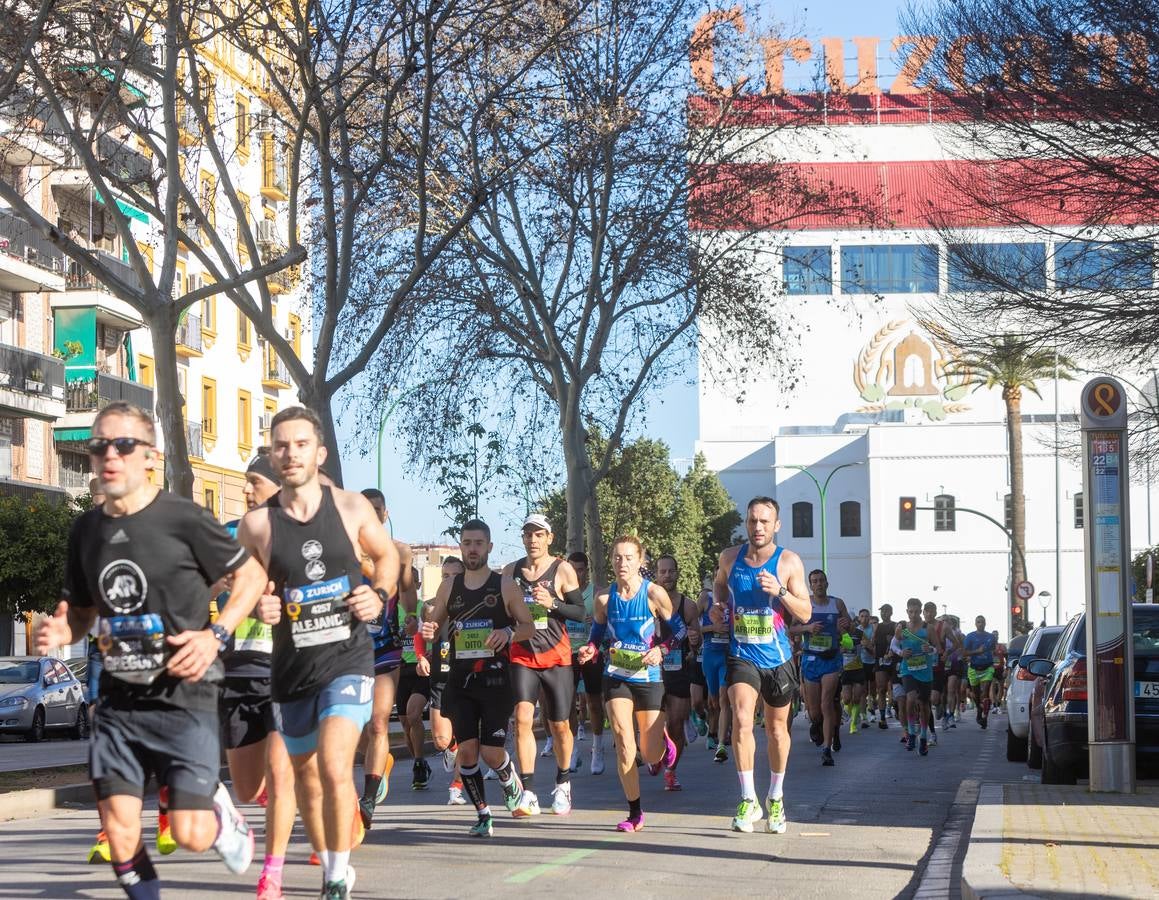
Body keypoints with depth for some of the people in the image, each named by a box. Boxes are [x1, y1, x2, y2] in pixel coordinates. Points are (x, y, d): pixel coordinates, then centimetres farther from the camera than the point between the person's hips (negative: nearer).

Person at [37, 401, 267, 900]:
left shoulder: (183, 519, -10)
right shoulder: (86, 530, 6)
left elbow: (252, 576, -1)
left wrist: (215, 635, -15)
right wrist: (59, 632, -5)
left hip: (183, 696, -4)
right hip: (119, 701, 4)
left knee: (190, 834, -8)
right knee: (120, 835, -3)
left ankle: (220, 811, 28)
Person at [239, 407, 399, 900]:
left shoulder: (352, 508, -4)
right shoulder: (257, 524, -4)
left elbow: (386, 554, 14)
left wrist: (380, 595, -4)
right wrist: (259, 608, -13)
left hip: (348, 659, -2)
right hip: (292, 668, 2)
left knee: (335, 768, -19)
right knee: (306, 775, 16)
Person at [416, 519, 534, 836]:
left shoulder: (505, 586, 0)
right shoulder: (449, 586, 10)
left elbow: (529, 626, 4)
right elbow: (433, 624, 19)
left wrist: (509, 633, -17)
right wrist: (427, 631, -5)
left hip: (495, 679, -3)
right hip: (460, 680, 3)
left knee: (491, 752, -7)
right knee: (466, 749, -4)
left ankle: (511, 781, 28)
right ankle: (483, 815, 8)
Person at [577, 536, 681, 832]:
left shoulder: (654, 593, -10)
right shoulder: (604, 597, -1)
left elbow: (680, 628, 0)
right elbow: (597, 632, 13)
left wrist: (661, 650, -15)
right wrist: (590, 650, -7)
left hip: (648, 677, -1)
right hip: (616, 677, 2)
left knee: (651, 754, 1)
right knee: (624, 745, -11)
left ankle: (662, 741, 41)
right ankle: (635, 813, 1)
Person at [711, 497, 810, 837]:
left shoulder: (789, 561, -7)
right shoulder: (730, 557, 0)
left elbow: (805, 614, -7)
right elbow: (720, 582, 24)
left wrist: (780, 591, -23)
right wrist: (717, 604, 3)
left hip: (777, 658, 0)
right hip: (741, 655, 0)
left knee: (777, 728, 13)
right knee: (741, 719, -21)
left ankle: (775, 797, 33)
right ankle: (748, 801, -17)